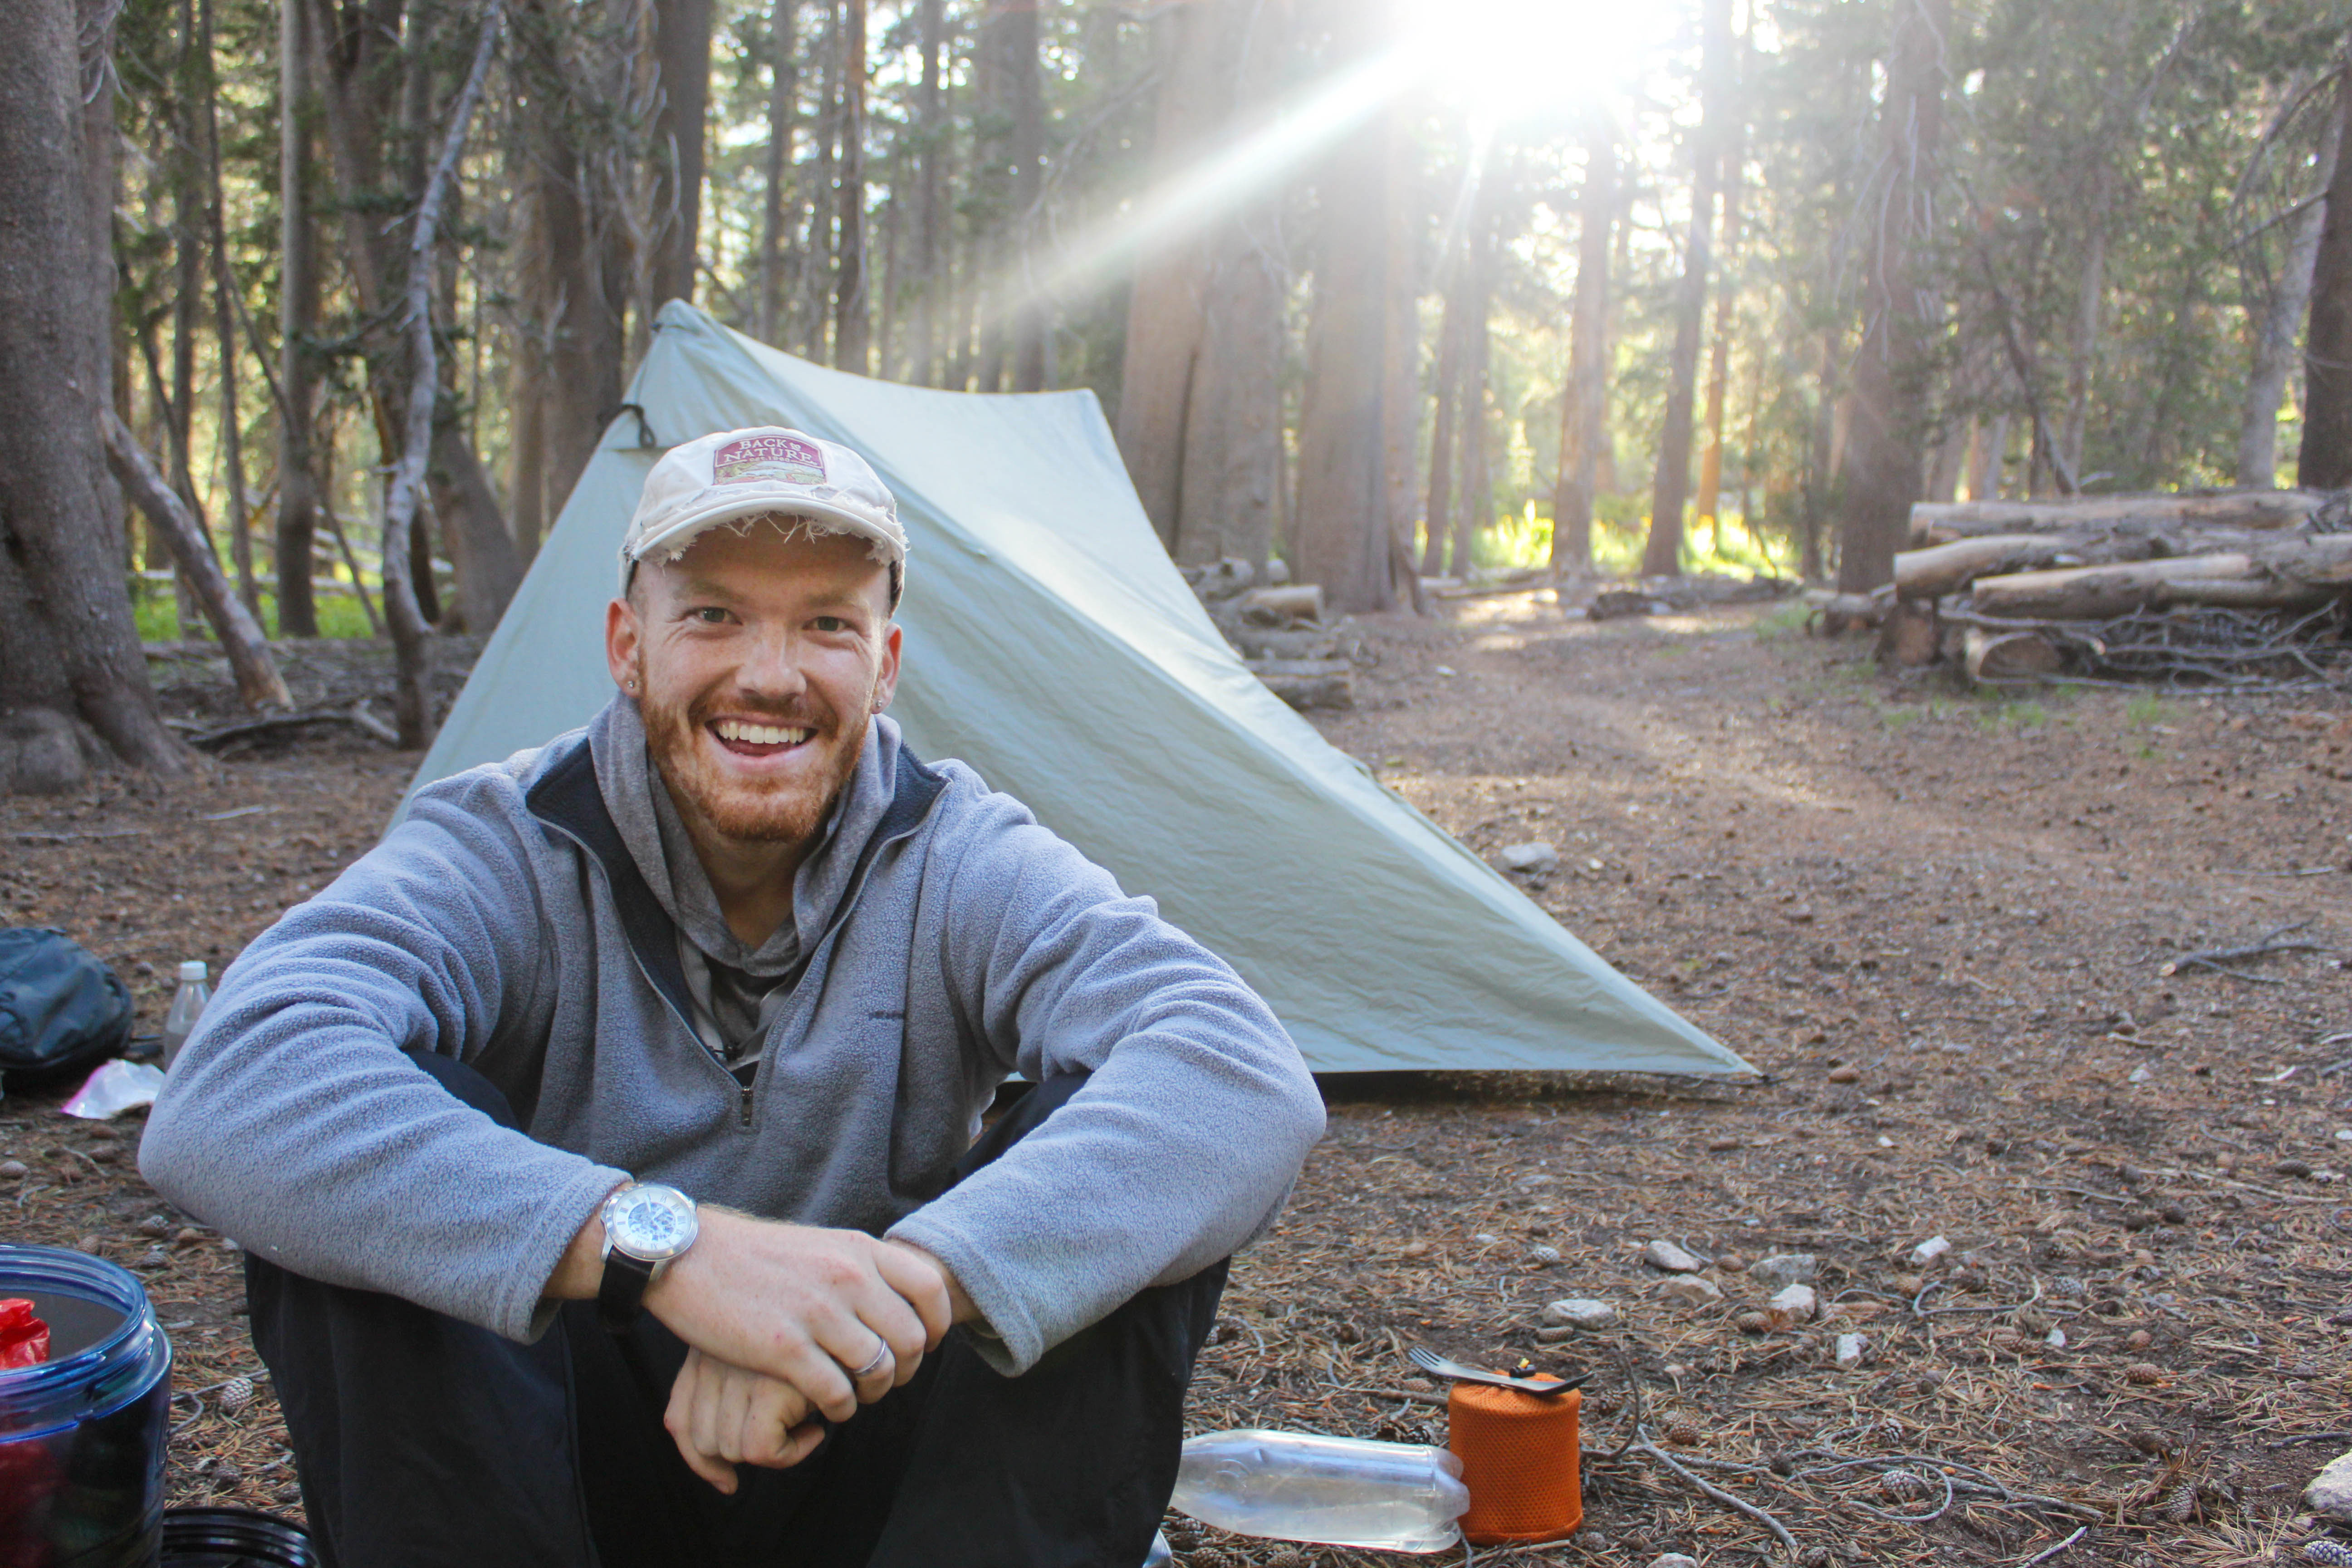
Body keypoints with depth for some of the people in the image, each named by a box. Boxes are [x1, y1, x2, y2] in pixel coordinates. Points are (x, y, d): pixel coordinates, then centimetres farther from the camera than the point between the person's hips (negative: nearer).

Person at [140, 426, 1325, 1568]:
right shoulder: (504, 851, -14)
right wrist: (668, 1242, -46)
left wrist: (913, 1284, -44)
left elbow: (1247, 1079, -29)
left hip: (863, 1470, 1)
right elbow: (226, 1100, -34)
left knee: (1121, 1162, -24)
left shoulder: (961, 862, -11)